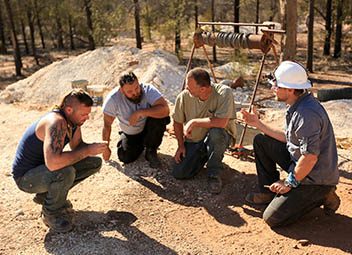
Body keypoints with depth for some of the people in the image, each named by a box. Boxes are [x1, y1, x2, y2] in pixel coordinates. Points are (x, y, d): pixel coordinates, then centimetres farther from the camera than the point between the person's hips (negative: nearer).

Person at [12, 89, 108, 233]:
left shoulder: (73, 119, -5)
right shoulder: (56, 122, -32)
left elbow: (77, 147, 9)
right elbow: (53, 163, -45)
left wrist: (95, 147, -13)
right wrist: (87, 150, -35)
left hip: (45, 168, 9)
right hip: (26, 176, -9)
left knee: (95, 163, 3)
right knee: (66, 172, -37)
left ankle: (47, 195, 13)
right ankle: (51, 213, -7)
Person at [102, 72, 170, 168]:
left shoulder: (148, 89, -26)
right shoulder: (113, 99, -23)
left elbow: (165, 109, -39)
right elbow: (107, 125, -12)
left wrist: (140, 112, -40)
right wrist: (106, 148, -6)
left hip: (148, 129, -1)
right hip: (129, 134, 1)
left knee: (161, 118, -31)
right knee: (125, 157, -20)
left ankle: (151, 152, -7)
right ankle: (140, 145, 16)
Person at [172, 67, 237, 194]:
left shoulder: (224, 92, -25)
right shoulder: (184, 96, -12)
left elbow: (221, 122, -36)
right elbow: (177, 122, 4)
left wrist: (194, 122, -27)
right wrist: (181, 145, -1)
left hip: (220, 137, -3)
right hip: (193, 141, 4)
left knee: (216, 132, -39)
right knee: (178, 173, -10)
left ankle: (214, 174, -15)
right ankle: (204, 157, 21)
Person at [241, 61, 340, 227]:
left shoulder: (308, 113, -28)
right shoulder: (296, 106, 4)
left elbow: (310, 157, -29)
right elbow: (288, 138, 13)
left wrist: (289, 183, -17)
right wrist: (258, 124, 12)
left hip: (316, 179, -9)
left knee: (273, 218, -11)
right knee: (260, 141, 9)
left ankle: (322, 196, 3)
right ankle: (268, 192, 18)